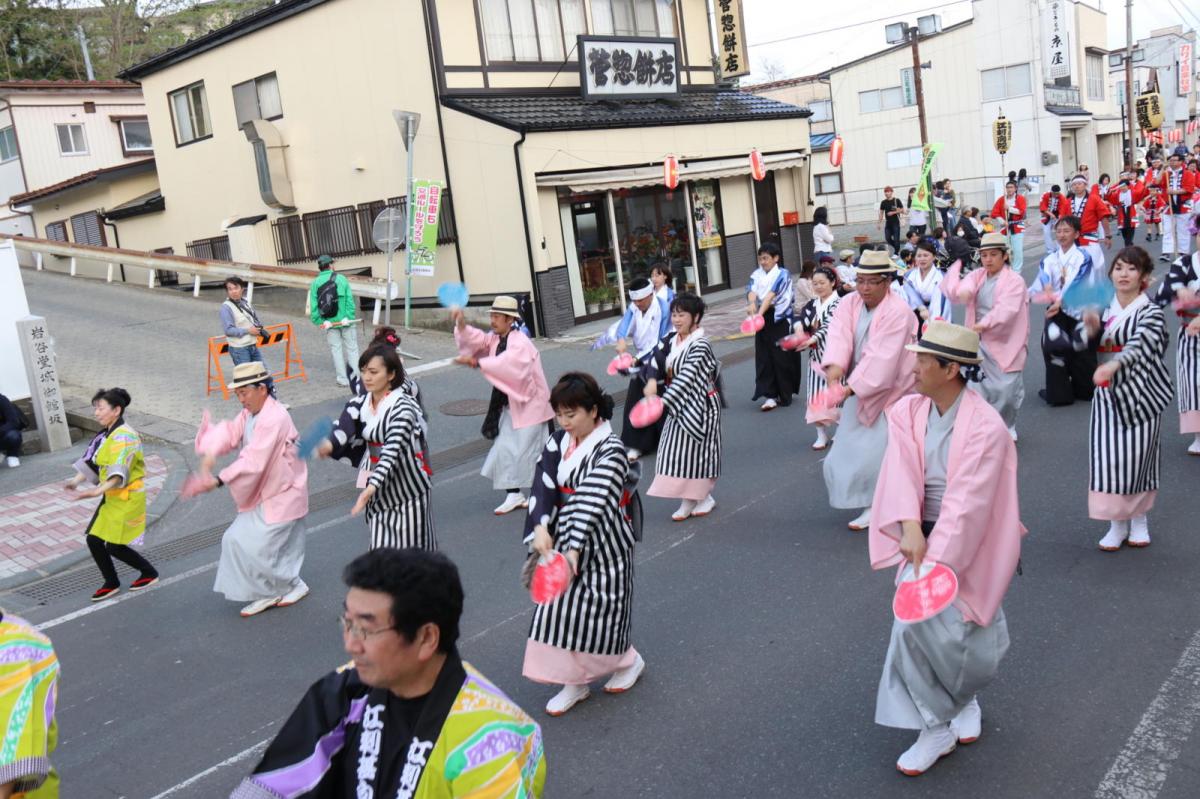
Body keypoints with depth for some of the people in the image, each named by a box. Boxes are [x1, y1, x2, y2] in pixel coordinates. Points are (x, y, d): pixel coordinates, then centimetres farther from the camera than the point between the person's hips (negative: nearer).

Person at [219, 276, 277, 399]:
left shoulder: (245, 301, 5)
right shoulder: (226, 307, -15)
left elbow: (254, 319, 20)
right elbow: (228, 330, -19)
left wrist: (259, 328, -1)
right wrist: (248, 331, -18)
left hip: (253, 346, 7)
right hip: (239, 349, -7)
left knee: (266, 374, 12)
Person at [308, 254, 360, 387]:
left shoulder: (315, 283, 0)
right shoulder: (341, 279, -5)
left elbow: (313, 306, -5)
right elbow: (350, 299, -11)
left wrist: (319, 321, -2)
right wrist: (349, 317, -10)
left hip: (329, 323, 2)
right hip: (346, 321, -2)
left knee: (336, 350, 10)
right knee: (352, 348, 8)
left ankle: (342, 379, 11)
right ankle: (356, 376, 9)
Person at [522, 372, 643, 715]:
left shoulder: (610, 450, -18)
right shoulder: (558, 442, 1)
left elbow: (593, 500, -28)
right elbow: (544, 485, -8)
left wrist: (575, 547, -36)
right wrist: (541, 528, -25)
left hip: (602, 541, -6)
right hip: (564, 535, 6)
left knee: (598, 609, 4)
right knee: (562, 606, 7)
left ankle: (629, 660, 33)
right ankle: (574, 681, 21)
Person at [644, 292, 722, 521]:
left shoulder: (700, 345, -19)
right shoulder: (669, 341, 3)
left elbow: (687, 378, -28)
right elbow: (656, 362, -10)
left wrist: (664, 401, -35)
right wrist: (652, 381, -32)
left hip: (698, 405, -7)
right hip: (677, 405, 7)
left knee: (696, 450, 2)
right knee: (677, 451, 8)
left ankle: (705, 497, 21)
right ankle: (687, 500, 18)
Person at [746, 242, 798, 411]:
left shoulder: (782, 274, -6)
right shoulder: (757, 274, 7)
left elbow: (771, 295, -22)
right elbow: (751, 290, -12)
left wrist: (760, 313, -37)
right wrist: (751, 304, -35)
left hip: (779, 318, -4)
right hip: (763, 318, 4)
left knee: (781, 356, 0)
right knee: (763, 357, -1)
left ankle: (784, 394, 15)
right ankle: (769, 395, 0)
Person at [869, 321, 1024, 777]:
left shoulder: (986, 427, -17)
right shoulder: (906, 412, -3)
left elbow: (966, 503, -24)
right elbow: (902, 473, -14)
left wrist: (935, 561, -30)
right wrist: (910, 529, -29)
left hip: (968, 542, -4)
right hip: (922, 535, 5)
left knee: (921, 613, -17)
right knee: (917, 616, -8)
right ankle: (939, 727, 15)